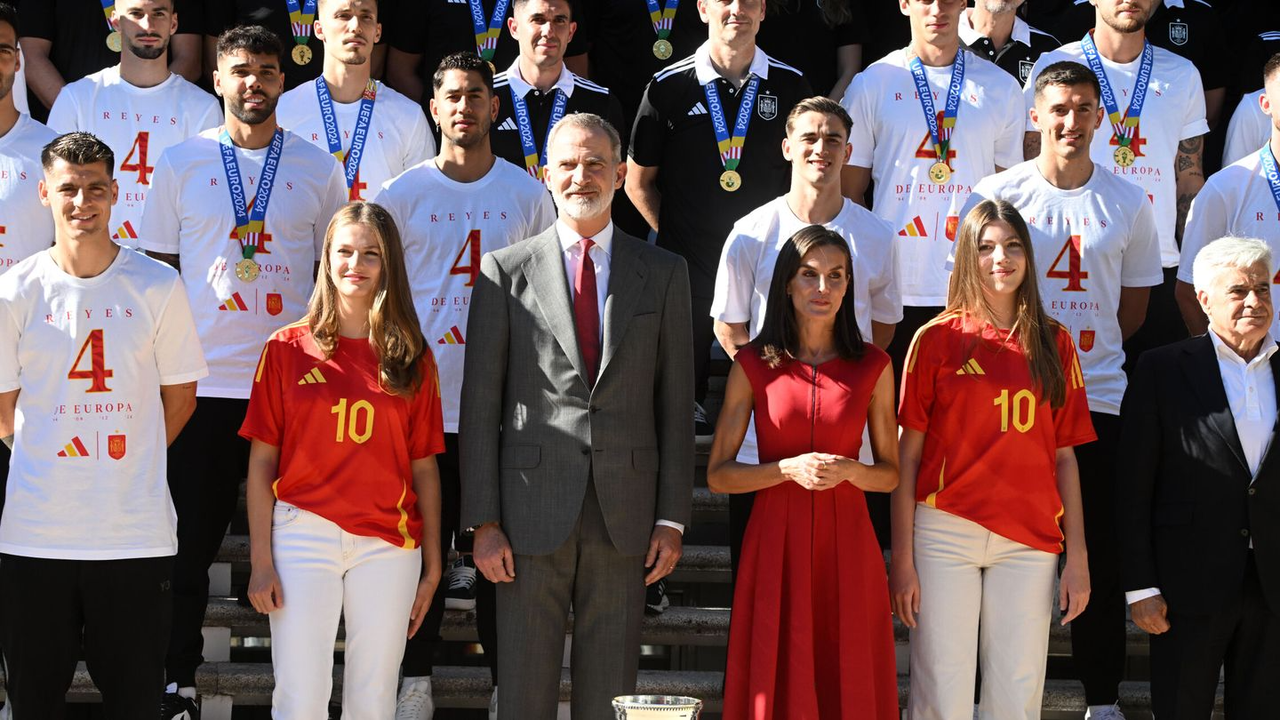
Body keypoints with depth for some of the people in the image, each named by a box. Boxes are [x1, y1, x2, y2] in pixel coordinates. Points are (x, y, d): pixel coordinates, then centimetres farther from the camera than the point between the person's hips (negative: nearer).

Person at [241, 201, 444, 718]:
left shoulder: (412, 359, 7)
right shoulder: (288, 348, 4)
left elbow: (424, 468, 7)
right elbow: (261, 462, 3)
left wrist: (432, 566, 4)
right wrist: (261, 560, -3)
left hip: (388, 544, 1)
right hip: (304, 535, -1)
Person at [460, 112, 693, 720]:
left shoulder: (663, 274, 10)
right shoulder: (505, 272, 5)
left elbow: (675, 403, 8)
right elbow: (480, 402, 3)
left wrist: (672, 518, 1)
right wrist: (484, 521, -4)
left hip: (625, 513, 1)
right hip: (532, 510, -1)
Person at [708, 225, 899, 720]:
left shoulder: (872, 366, 6)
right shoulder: (754, 364, 3)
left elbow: (890, 473, 10)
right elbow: (718, 474, 2)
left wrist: (848, 470, -10)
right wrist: (789, 469, -13)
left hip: (846, 546, 1)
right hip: (776, 542, -1)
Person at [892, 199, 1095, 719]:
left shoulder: (1054, 343, 10)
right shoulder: (938, 339, 2)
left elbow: (1064, 457, 10)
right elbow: (907, 455, 1)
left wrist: (1078, 556, 4)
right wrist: (902, 558, -5)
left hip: (1030, 540, 2)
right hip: (946, 533, -2)